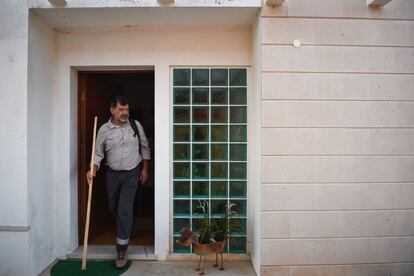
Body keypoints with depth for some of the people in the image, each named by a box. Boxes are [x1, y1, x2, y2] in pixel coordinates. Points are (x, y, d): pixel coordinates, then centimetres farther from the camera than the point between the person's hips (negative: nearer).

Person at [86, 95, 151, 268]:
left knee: (125, 209, -8)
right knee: (113, 207, 18)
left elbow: (144, 147, 4)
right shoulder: (104, 129, -6)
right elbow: (98, 154, 0)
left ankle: (121, 249, 4)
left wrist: (145, 168, 1)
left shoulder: (135, 125, -5)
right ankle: (123, 227, 51)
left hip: (132, 173, -2)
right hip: (112, 174, 2)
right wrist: (93, 169, -18)